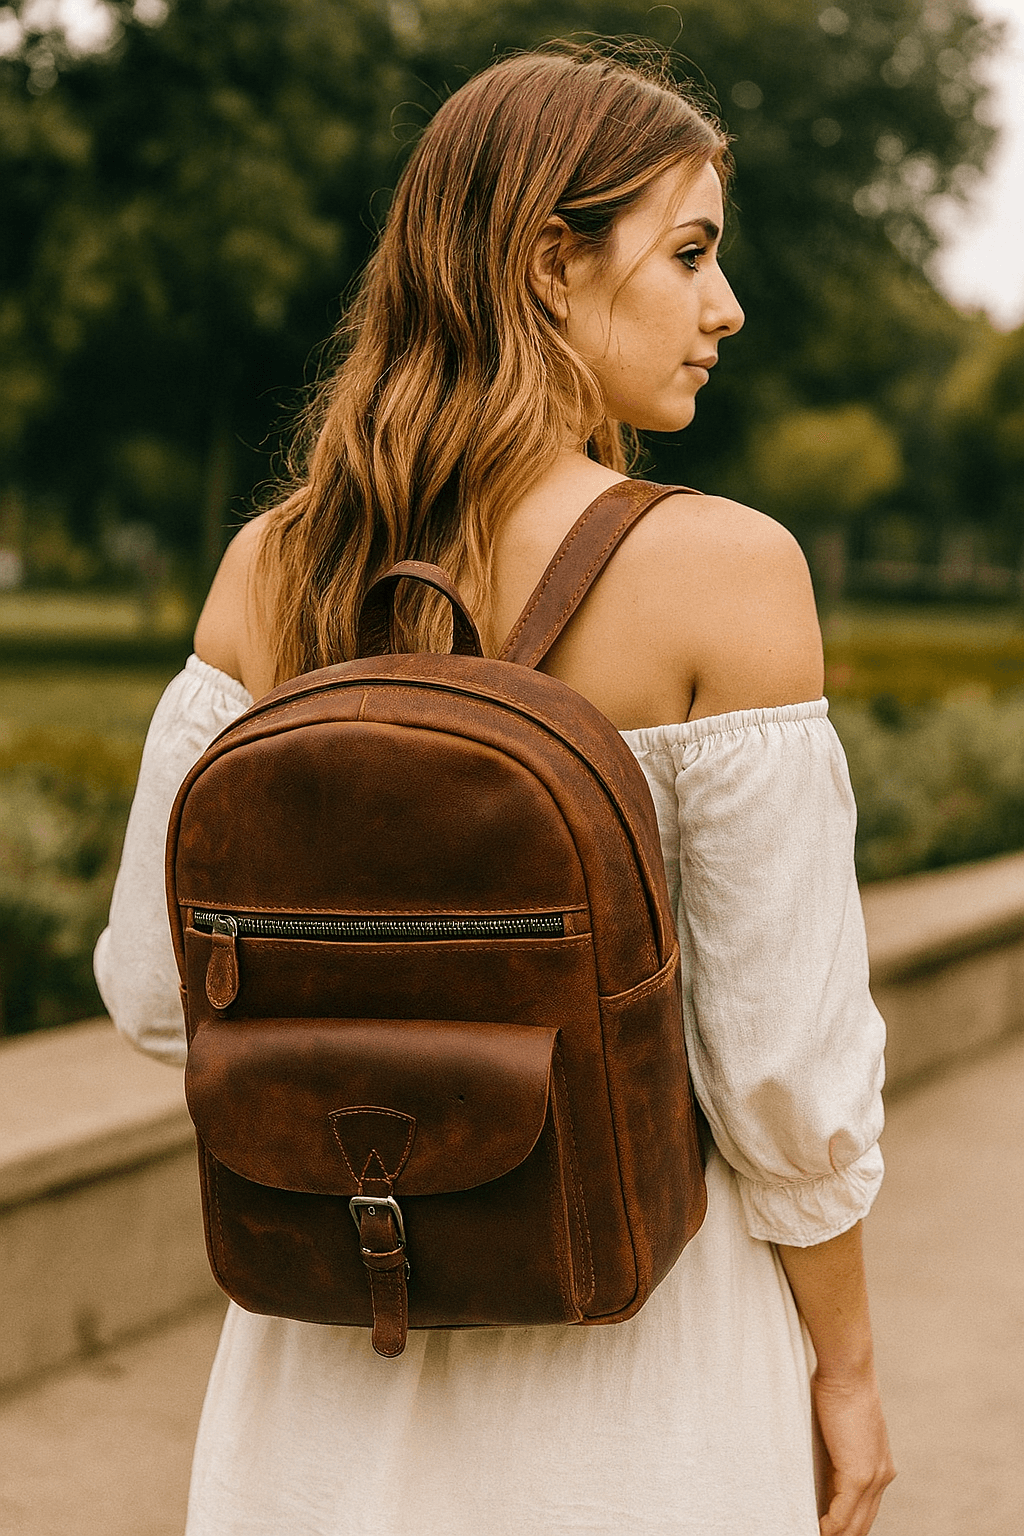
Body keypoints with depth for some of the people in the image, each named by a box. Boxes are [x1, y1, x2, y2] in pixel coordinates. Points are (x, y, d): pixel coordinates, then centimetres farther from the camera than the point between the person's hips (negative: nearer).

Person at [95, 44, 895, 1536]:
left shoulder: (274, 561, -5)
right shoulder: (725, 570, -17)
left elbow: (156, 982, -1)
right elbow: (788, 1061, -16)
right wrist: (845, 1364, -1)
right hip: (632, 1356, -3)